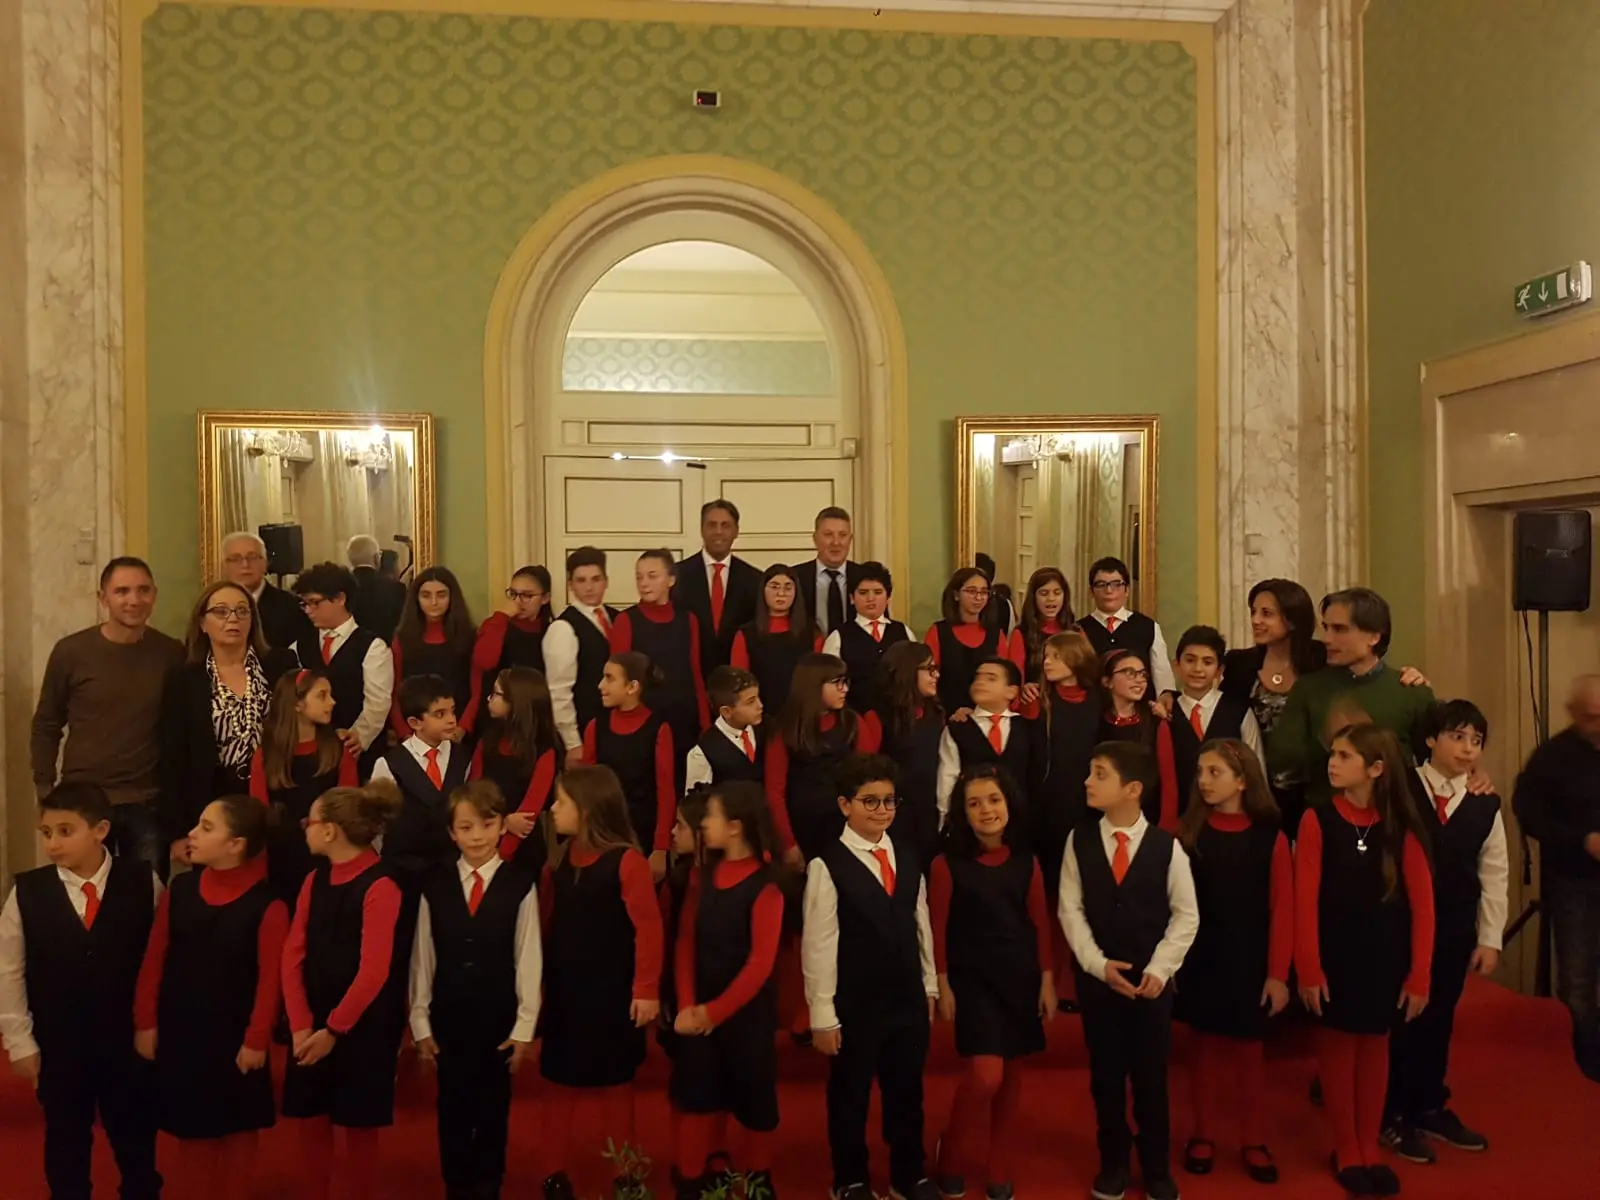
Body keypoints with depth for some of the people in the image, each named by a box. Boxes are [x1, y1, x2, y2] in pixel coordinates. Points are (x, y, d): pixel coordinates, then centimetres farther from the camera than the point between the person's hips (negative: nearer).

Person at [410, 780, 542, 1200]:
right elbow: (422, 957, 4)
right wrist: (420, 1021, 5)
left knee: (493, 1112, 11)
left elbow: (529, 959, -5)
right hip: (448, 1017, 2)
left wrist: (525, 1026, -5)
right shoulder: (435, 883, -1)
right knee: (452, 1111, 12)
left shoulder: (520, 883, -8)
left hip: (498, 1018, -2)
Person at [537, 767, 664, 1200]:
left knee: (615, 1085, 12)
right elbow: (548, 921, 3)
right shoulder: (559, 859, 1)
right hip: (563, 991, 5)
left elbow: (648, 928, -17)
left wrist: (646, 990, -16)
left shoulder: (626, 860, -18)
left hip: (612, 994, -5)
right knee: (560, 1083, 13)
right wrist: (542, 980, -1)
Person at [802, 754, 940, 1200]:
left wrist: (929, 987, 13)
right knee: (850, 1096, 13)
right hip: (855, 1006, -5)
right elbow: (818, 945, -15)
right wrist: (823, 1016, -13)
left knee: (907, 1092, 18)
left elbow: (921, 925, 10)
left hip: (909, 999, 5)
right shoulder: (827, 865, -17)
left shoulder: (908, 857, 4)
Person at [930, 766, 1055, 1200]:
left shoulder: (1026, 862, 1)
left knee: (1011, 1077, 11)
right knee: (985, 1074, -15)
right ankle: (952, 1163, 9)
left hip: (1021, 978, 4)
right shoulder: (947, 864, -10)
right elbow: (938, 929, -6)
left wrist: (1047, 980, 4)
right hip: (972, 979, -4)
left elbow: (1040, 924, 5)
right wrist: (942, 985, -8)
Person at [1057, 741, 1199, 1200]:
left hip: (1152, 980, -1)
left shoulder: (1167, 845, -8)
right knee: (1105, 1076, 11)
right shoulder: (1079, 840, -4)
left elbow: (1186, 915, -2)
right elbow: (1070, 909, -2)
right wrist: (1098, 963, -11)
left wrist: (1159, 969, -9)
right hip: (1096, 978, 1)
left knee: (1151, 1078, 9)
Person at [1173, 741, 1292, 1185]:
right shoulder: (1190, 832, -3)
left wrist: (1278, 973, -9)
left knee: (1248, 1050, 11)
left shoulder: (1270, 836, -8)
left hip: (1250, 961, -1)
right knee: (1207, 1046, 12)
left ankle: (1253, 1142, 26)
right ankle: (1202, 1136, 26)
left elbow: (1282, 909, -7)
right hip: (1201, 959, 1)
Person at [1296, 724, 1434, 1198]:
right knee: (1338, 1047, 9)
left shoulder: (1401, 825, -5)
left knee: (1375, 1047, 14)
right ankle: (1346, 1152, 24)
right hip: (1335, 955, -2)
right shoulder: (1317, 820, -10)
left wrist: (1419, 976, -6)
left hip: (1384, 957, 2)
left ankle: (1370, 1150, 29)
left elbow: (1421, 903, -4)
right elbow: (1305, 901, -11)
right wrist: (1308, 969, -14)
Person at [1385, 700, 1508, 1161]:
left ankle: (1431, 1108, 31)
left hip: (1455, 931, 4)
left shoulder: (1486, 804, 2)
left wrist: (1489, 938, 4)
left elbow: (1495, 874, 5)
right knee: (1399, 1018, 5)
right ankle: (1393, 1116, 20)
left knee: (1439, 1019, 14)